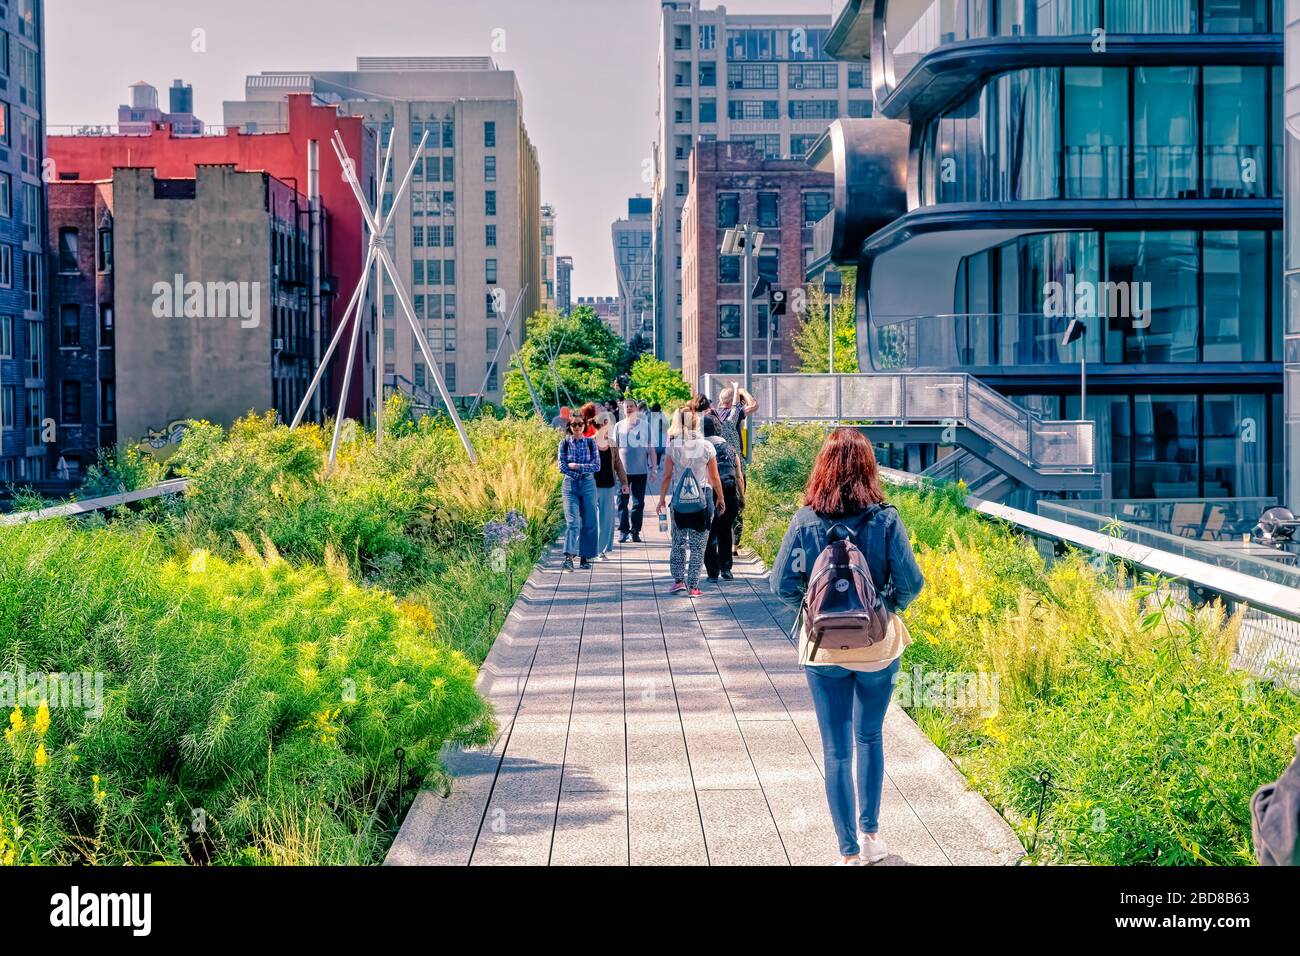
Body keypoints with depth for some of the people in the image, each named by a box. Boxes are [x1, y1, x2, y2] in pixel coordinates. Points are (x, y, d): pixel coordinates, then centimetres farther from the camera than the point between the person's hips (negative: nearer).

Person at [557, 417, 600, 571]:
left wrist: (576, 466, -10)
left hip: (588, 484, 1)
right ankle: (569, 556, -22)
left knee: (588, 522, 4)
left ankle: (585, 556, 14)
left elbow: (597, 466, -3)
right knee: (572, 521, -13)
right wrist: (584, 469, -9)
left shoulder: (591, 442, 4)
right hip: (570, 484, -1)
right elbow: (562, 466, -4)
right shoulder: (564, 442, 3)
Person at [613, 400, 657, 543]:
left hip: (641, 470, 0)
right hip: (623, 470, 0)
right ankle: (623, 530, 7)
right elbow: (614, 448, 8)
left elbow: (650, 448, 8)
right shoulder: (619, 426, 4)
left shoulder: (645, 425, 4)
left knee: (638, 503, 4)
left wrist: (654, 467, 4)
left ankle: (635, 531, 11)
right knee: (623, 502, 0)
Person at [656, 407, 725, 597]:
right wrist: (721, 498, 12)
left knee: (679, 541, 15)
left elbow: (667, 476, -3)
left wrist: (661, 499, 7)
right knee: (698, 545, 4)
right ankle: (693, 586, 4)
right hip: (703, 497, -1)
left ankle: (679, 580, 10)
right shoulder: (706, 447, -5)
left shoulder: (673, 447, -4)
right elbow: (715, 478, 0)